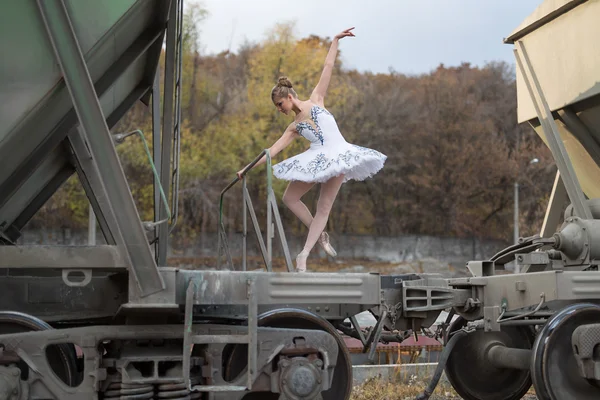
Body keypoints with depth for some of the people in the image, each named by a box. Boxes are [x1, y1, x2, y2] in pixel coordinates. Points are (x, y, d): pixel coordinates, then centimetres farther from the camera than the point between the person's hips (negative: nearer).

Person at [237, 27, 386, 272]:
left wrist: (335, 41, 6)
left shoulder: (316, 99, 7)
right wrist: (249, 167, 3)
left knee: (324, 207, -6)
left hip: (338, 156, -5)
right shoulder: (293, 127, 13)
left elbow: (327, 68, 7)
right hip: (316, 160, 5)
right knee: (289, 198, 2)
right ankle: (320, 235, 14)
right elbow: (273, 150, 8)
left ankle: (304, 253, -6)